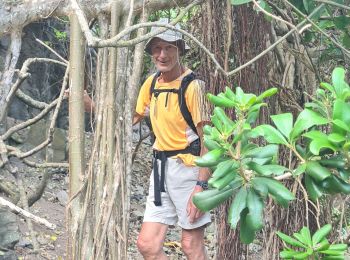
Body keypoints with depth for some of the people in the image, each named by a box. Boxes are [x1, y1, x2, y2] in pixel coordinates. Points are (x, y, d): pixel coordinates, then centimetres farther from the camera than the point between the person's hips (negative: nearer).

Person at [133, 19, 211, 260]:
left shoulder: (192, 86, -13)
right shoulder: (151, 83, 7)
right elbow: (131, 118, 18)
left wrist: (201, 186, -22)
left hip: (188, 167, -7)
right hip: (161, 167, 7)